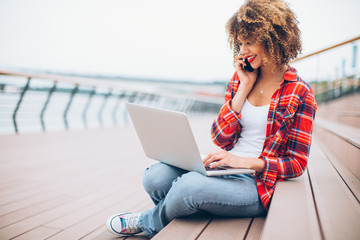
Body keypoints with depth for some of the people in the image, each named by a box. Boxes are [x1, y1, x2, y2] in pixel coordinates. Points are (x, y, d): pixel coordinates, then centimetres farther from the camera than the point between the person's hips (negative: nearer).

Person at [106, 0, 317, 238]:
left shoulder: (300, 94, -4)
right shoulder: (239, 78, 8)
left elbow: (297, 164, -5)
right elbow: (220, 138, 1)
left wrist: (245, 161, -20)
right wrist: (244, 87, -4)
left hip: (256, 182, -4)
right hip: (223, 167, 5)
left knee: (190, 185, -32)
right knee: (155, 176, -22)